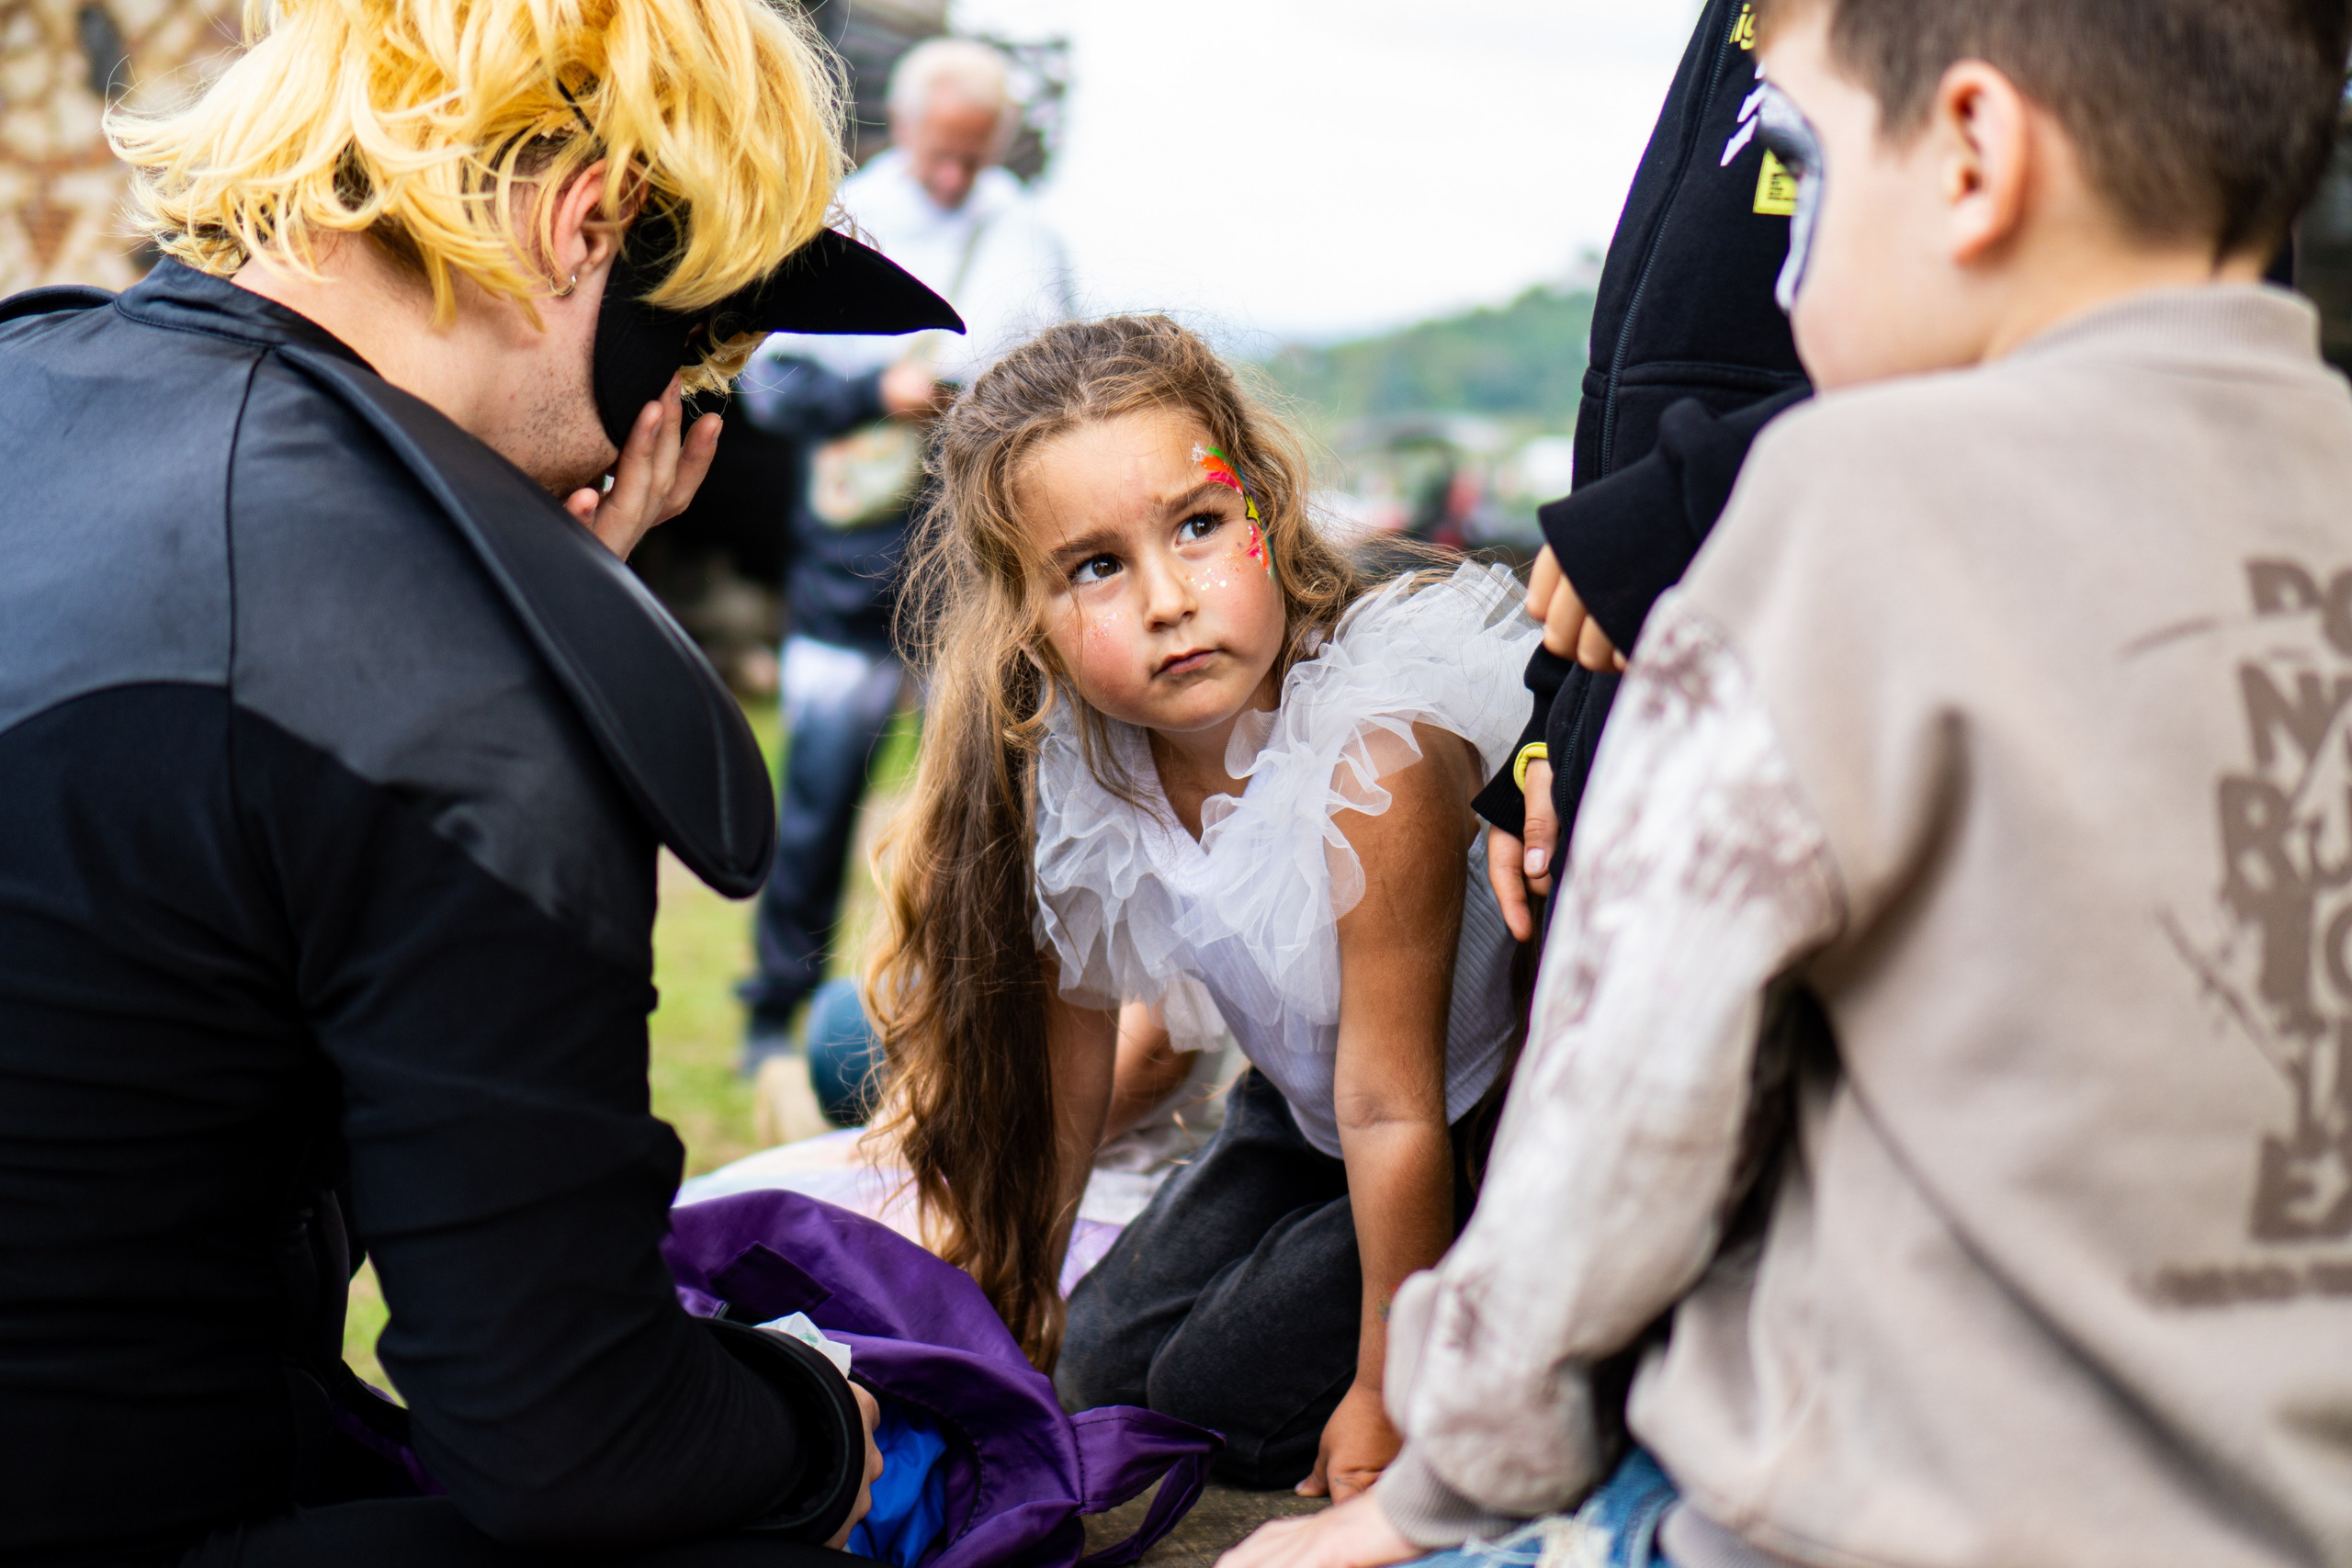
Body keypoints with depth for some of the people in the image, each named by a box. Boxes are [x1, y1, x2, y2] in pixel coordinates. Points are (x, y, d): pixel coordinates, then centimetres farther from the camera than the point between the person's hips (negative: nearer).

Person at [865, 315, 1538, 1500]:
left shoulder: (1377, 746, -33)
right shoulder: (1074, 770, -15)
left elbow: (1393, 1111, -27)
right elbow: (1054, 1080, -2)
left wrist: (1386, 1393, -19)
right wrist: (1003, 1305, 5)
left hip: (1488, 1124, -6)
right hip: (1303, 1114, 7)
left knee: (1229, 1386, -12)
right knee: (1107, 1371, 4)